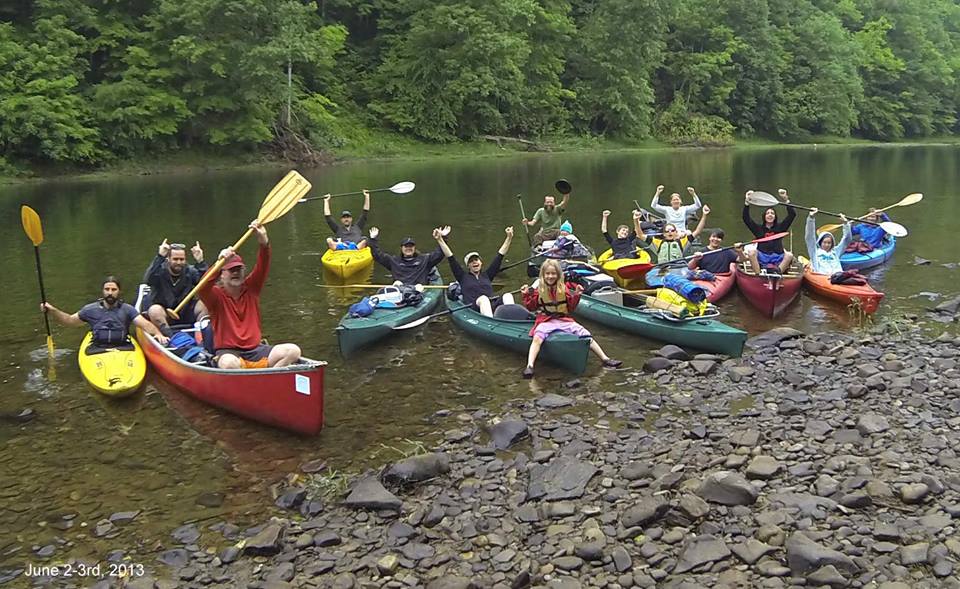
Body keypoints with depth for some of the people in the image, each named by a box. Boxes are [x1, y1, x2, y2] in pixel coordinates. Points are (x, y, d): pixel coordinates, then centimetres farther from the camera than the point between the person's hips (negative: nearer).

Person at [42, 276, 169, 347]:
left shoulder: (127, 309, 8)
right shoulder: (91, 309, 14)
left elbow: (145, 324, -5)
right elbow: (70, 321, 24)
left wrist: (157, 333, -24)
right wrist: (52, 310, 11)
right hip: (98, 350, 1)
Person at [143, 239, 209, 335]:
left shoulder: (190, 271, 0)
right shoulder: (160, 271, -6)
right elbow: (147, 279, -29)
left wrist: (200, 263, -28)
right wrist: (160, 257, -33)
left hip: (185, 314, 2)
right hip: (163, 314, -2)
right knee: (155, 310, -33)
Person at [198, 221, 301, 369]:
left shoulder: (251, 289, 11)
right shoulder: (216, 295, 1)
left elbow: (262, 268, -6)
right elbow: (202, 289, -22)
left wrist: (264, 243, -26)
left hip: (255, 350, 4)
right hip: (227, 351, -4)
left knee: (293, 351, -20)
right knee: (229, 363, -40)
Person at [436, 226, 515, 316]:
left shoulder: (487, 275, 30)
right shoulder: (463, 277, 23)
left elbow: (500, 256, 29)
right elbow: (451, 259, 16)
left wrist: (509, 238, 25)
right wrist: (440, 240, 10)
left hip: (493, 306, 3)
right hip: (473, 308, -3)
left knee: (508, 296, -26)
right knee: (483, 298, -38)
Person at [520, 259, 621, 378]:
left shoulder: (564, 289, 6)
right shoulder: (539, 290, 2)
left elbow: (571, 308, 7)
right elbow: (531, 307, 4)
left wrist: (576, 295, -8)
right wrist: (526, 295, -10)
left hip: (564, 320, 2)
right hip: (545, 321, -2)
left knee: (585, 334, -9)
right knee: (537, 337, -33)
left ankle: (605, 359, -1)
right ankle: (529, 366, -42)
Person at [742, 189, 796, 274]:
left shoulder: (780, 227, 17)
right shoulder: (758, 228, 16)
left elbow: (792, 215, 9)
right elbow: (746, 218, 5)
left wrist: (786, 199, -2)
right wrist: (747, 202, -6)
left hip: (778, 262, 1)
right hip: (761, 260, -1)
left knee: (789, 255, -27)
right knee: (751, 252, -30)